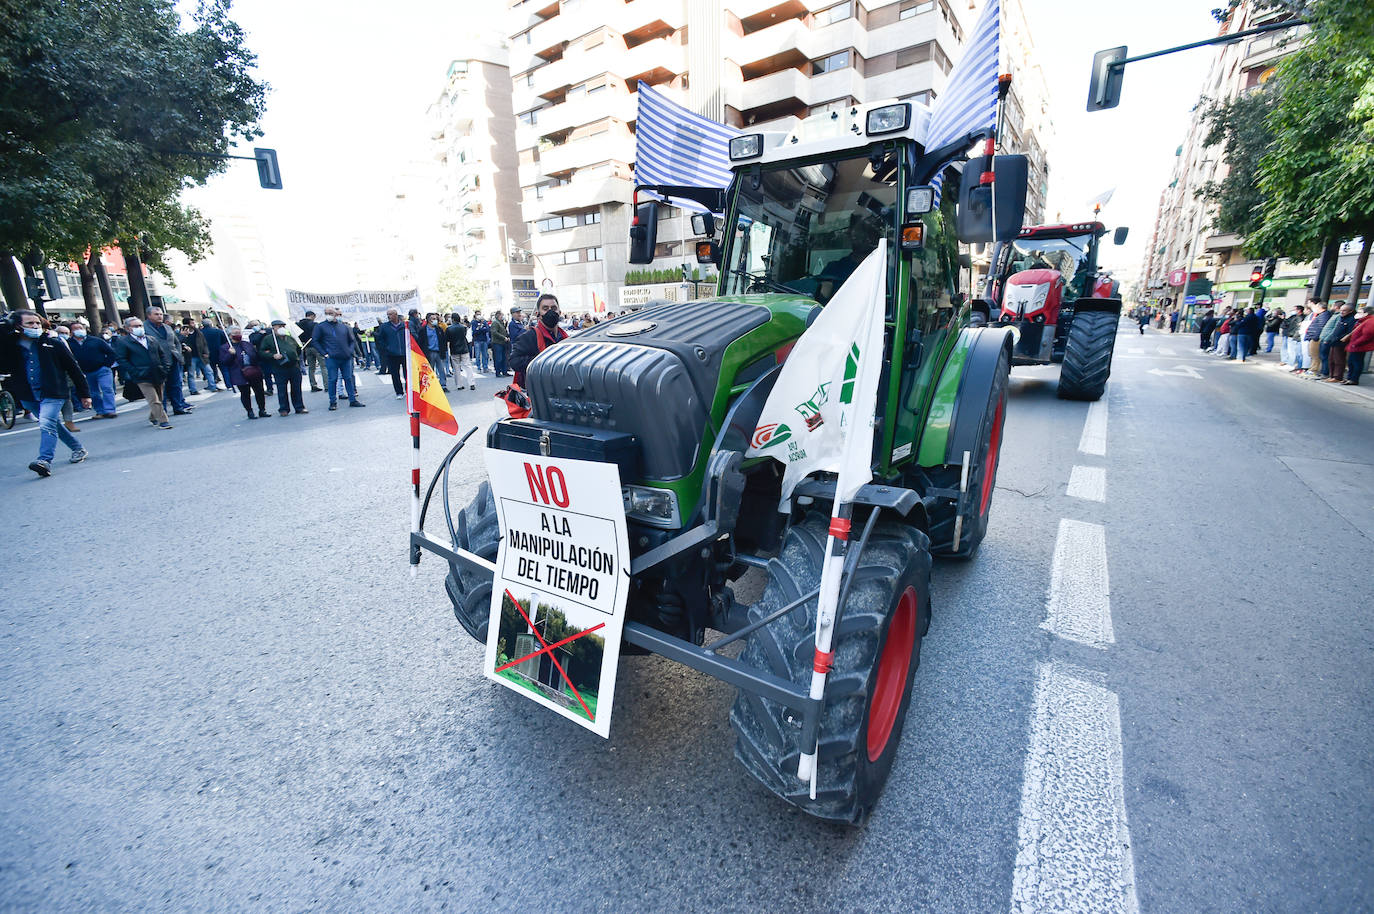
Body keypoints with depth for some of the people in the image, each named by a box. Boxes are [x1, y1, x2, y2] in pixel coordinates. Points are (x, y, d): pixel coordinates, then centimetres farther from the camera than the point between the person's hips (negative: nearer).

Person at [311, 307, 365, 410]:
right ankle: (333, 402, 7)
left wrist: (350, 351, 5)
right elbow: (314, 341, 1)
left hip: (346, 358, 3)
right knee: (333, 380, 0)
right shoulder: (320, 326, 2)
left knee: (348, 378, 7)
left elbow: (351, 340, 19)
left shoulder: (344, 326, 11)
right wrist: (324, 353, -6)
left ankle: (353, 400, 13)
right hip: (331, 358, -3)